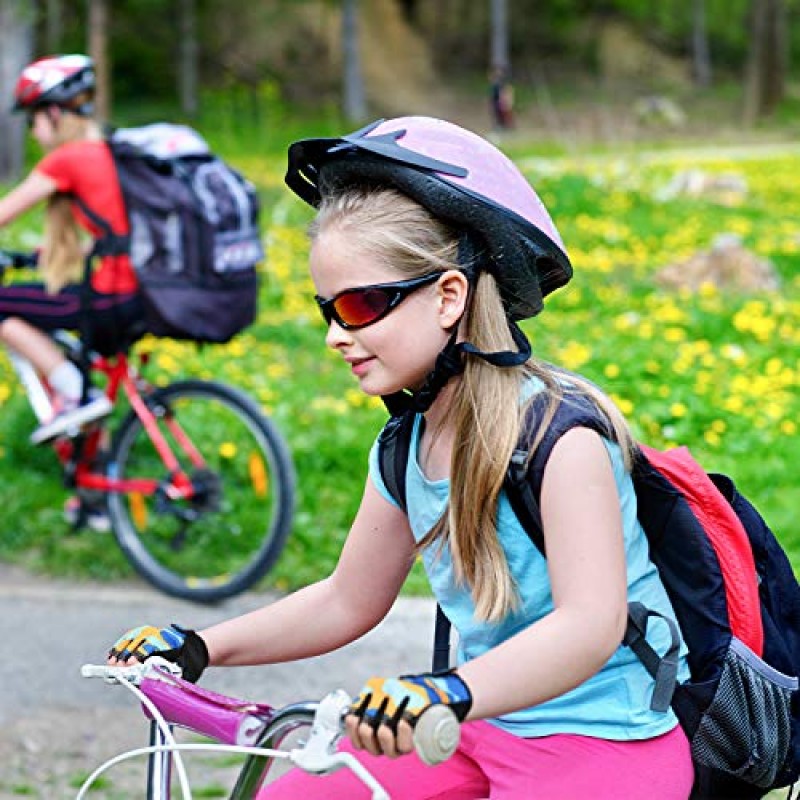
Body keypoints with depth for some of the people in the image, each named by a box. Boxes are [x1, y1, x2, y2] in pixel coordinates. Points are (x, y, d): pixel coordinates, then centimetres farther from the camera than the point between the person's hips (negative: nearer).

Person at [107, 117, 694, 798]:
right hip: (482, 739, 8)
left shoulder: (561, 433, -21)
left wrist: (450, 692, -48)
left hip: (606, 743, -7)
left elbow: (590, 625, -32)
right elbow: (347, 600, 17)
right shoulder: (405, 450, 3)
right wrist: (199, 648, 7)